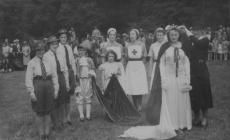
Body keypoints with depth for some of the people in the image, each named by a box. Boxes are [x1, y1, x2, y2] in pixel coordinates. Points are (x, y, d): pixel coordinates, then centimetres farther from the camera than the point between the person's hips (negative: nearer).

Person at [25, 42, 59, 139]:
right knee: (40, 112, 7)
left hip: (48, 86, 3)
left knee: (48, 111, 10)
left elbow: (54, 76, 9)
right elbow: (28, 79, -5)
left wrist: (56, 89, 5)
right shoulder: (31, 63, -1)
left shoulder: (48, 62, 7)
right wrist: (31, 92, -11)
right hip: (38, 86, -2)